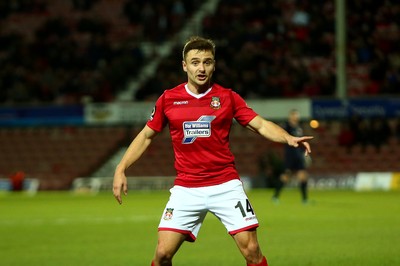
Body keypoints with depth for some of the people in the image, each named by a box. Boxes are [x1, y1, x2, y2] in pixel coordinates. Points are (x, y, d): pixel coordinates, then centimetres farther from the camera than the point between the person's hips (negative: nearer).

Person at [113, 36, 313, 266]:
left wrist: (289, 138, -20)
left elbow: (261, 125, -1)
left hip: (226, 186, -1)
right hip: (186, 189, 1)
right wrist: (121, 169, 4)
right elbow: (146, 135, 13)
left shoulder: (227, 97, 2)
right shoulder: (168, 99, 4)